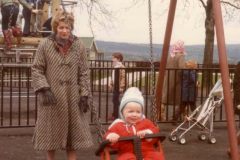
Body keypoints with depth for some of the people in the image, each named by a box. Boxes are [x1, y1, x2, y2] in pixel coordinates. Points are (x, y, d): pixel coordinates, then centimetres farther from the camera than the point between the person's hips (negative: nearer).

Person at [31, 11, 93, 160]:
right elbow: (37, 69, -2)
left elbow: (84, 72, 3)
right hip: (52, 97, -1)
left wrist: (85, 95, -2)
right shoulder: (45, 45, -5)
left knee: (73, 132, 8)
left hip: (72, 97, 1)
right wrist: (44, 89, -14)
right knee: (51, 131, 9)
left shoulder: (79, 45, 0)